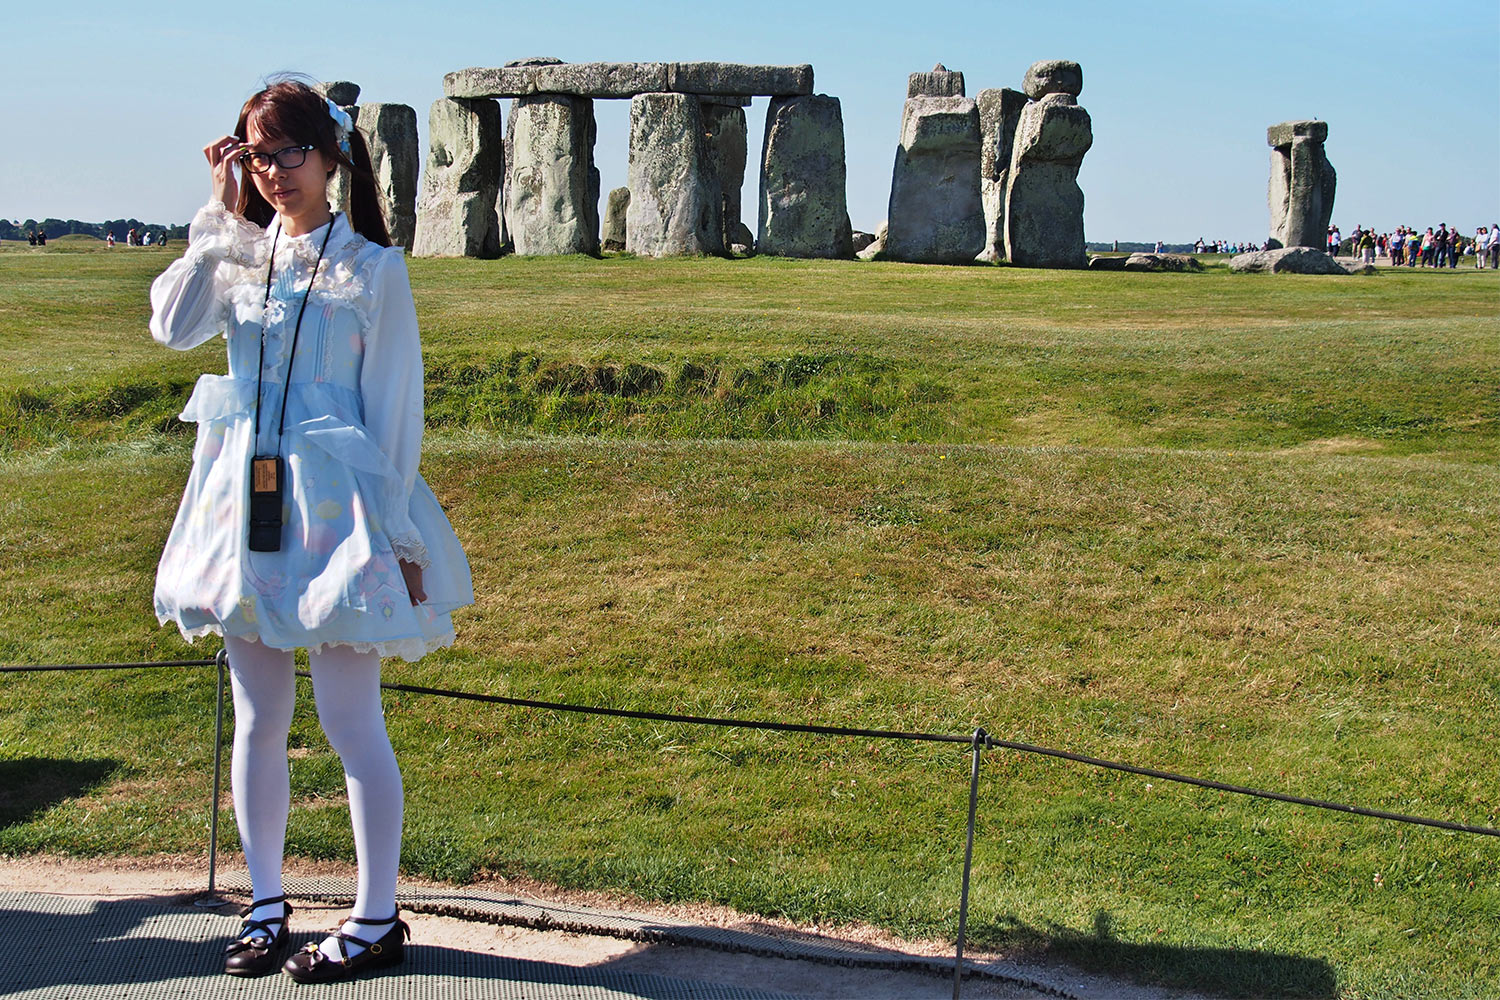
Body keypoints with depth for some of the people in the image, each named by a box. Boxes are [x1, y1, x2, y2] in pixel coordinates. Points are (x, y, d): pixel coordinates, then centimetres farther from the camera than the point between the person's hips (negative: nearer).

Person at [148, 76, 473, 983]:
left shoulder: (372, 265, -3)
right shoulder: (239, 253, 9)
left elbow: (396, 401, -4)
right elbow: (173, 326, -9)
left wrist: (397, 534, -7)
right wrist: (221, 214, -6)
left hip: (333, 500, -4)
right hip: (244, 497, 5)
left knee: (352, 722, -1)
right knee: (259, 718, 12)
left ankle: (378, 921, 12)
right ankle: (267, 903, 26)